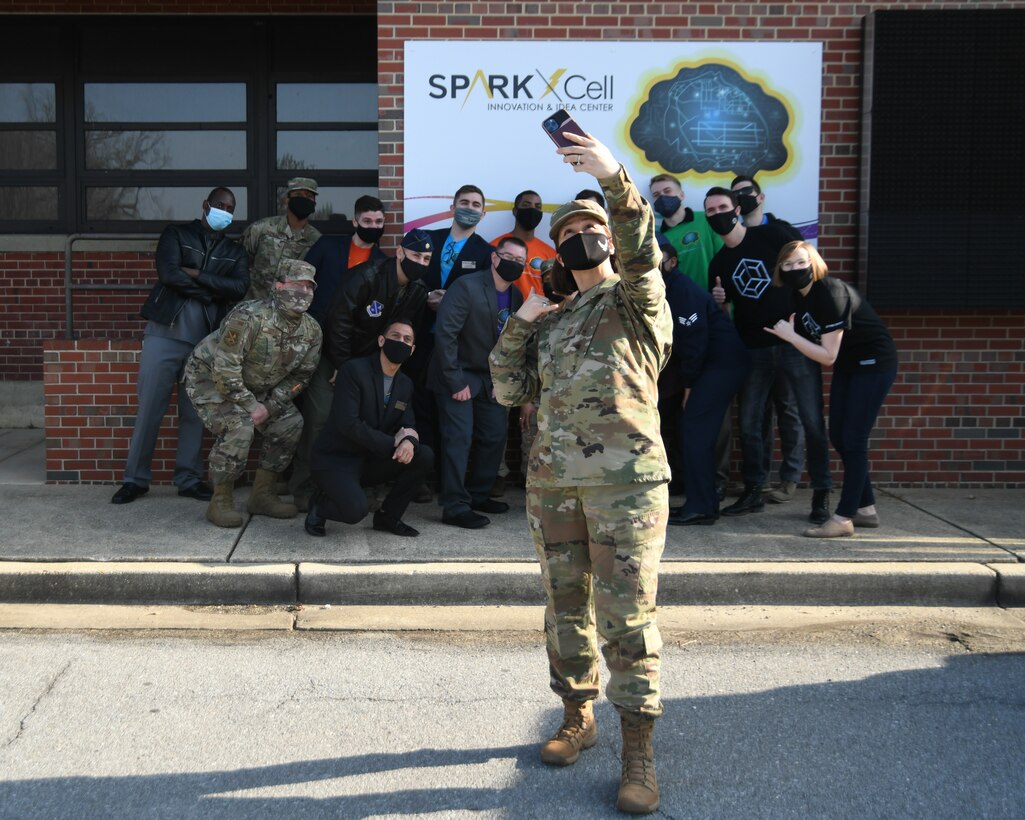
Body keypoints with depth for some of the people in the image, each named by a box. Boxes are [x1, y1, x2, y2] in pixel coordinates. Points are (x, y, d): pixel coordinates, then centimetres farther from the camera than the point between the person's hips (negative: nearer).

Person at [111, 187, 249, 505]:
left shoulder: (234, 252, 15)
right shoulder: (176, 235, 8)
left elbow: (240, 287, -4)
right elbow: (168, 274, -10)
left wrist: (197, 275, -10)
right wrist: (210, 291, -5)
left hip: (205, 340, 3)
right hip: (165, 333, -2)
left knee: (194, 411, 5)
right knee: (149, 407, -2)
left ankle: (189, 478, 13)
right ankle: (136, 478, 7)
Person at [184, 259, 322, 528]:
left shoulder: (312, 331, -11)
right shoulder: (249, 317, -33)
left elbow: (300, 375, -3)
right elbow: (224, 370, -33)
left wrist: (269, 407, -15)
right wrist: (250, 407, -27)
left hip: (253, 386, 7)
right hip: (209, 377, -7)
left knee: (290, 424, -5)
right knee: (238, 428, -28)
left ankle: (262, 495, 9)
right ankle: (220, 502, -11)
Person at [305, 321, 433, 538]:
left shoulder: (405, 384, 9)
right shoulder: (354, 369, -14)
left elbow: (410, 426, 5)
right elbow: (348, 424, -23)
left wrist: (409, 441, -22)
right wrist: (393, 442, -18)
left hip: (370, 460, 7)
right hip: (335, 460, -7)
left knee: (424, 455, -13)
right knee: (355, 510, -32)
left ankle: (388, 517, 4)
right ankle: (320, 505, 5)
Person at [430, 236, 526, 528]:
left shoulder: (517, 297, 4)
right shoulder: (467, 287, -17)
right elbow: (445, 333, -22)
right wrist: (455, 382, -22)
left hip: (490, 380, 7)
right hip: (458, 376, -7)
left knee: (495, 436, 9)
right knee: (459, 438, -10)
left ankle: (478, 495, 24)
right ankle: (455, 507, -3)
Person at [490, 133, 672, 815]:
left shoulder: (636, 301, 5)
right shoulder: (552, 321, 20)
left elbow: (641, 248, -17)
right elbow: (510, 390, 14)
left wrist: (615, 177, -32)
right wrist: (519, 324, 4)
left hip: (627, 481, -5)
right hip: (552, 482, 6)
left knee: (627, 616, -5)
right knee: (566, 607, 13)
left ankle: (639, 753, 3)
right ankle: (578, 717, 30)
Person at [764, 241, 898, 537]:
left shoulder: (831, 293, -25)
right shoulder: (799, 296, 0)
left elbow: (828, 356, -25)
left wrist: (790, 335, -23)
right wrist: (784, 333, -12)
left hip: (873, 364, -9)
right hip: (847, 366, 9)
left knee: (852, 440, -11)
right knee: (838, 437, 10)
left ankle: (843, 518, -8)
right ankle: (866, 508, 22)